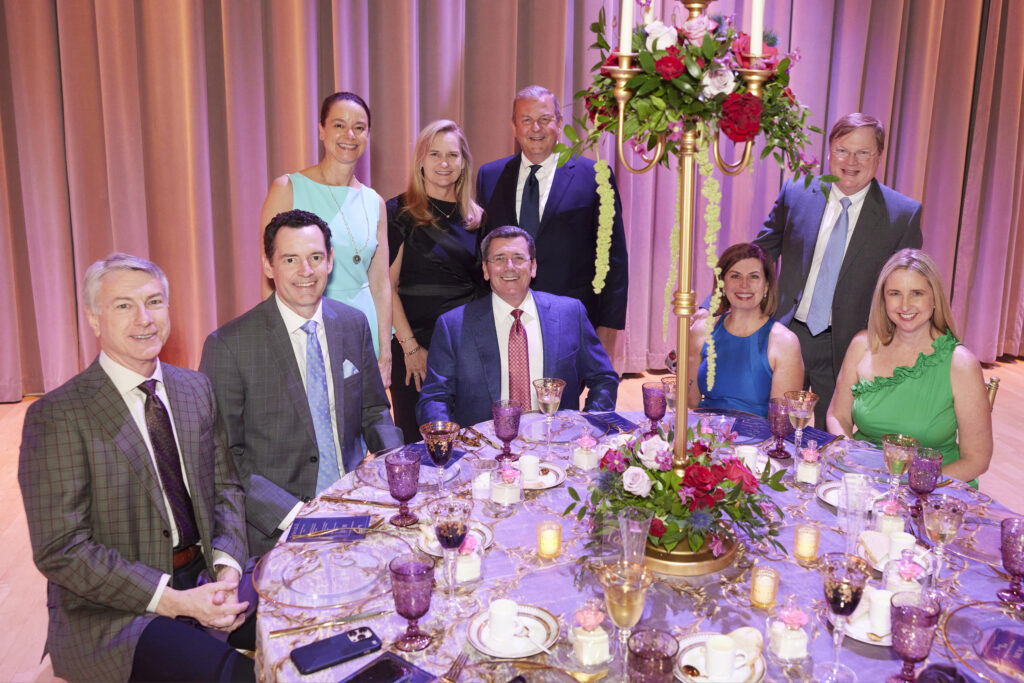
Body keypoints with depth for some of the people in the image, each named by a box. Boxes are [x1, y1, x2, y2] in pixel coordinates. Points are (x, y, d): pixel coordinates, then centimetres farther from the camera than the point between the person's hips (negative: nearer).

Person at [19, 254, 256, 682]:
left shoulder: (196, 389, 7)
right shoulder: (56, 417, -12)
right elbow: (61, 551, -14)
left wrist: (227, 566, -9)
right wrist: (172, 600, -20)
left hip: (205, 577, 6)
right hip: (113, 613, -6)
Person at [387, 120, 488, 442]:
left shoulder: (475, 217, 10)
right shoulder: (400, 212, -3)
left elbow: (483, 283, 14)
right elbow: (386, 285, -7)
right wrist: (410, 346, -13)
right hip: (418, 345, -4)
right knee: (418, 441, 2)